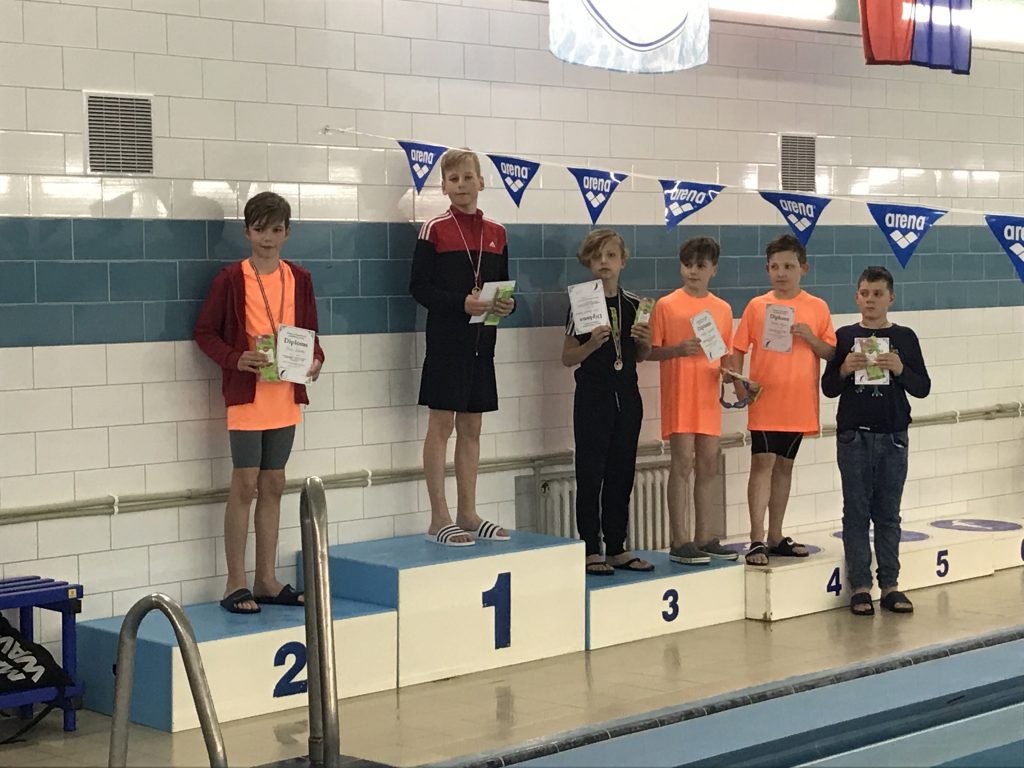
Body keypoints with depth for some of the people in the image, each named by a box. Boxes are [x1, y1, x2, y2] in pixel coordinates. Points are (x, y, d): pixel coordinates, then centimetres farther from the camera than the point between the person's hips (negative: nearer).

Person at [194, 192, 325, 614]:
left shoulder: (298, 279, 9)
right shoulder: (231, 278, -4)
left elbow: (310, 331, 16)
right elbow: (204, 332, -2)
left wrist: (315, 359, -4)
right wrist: (235, 359, -17)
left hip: (285, 395, 5)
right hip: (246, 394, -5)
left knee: (273, 484, 10)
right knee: (245, 484, -5)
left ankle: (266, 580, 17)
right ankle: (235, 584, 1)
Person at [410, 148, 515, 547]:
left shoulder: (496, 233, 10)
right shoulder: (435, 229, -5)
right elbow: (419, 286, -9)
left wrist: (508, 304, -7)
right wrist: (462, 303, -21)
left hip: (482, 338, 5)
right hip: (446, 337, -5)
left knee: (471, 427, 11)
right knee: (441, 424, -2)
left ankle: (467, 513, 18)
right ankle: (439, 519, 2)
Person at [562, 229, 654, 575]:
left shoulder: (634, 304, 6)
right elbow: (568, 357, -5)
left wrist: (645, 341, -6)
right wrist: (593, 343, -22)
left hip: (627, 395, 4)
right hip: (592, 397, -4)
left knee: (622, 474, 9)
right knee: (590, 475, -2)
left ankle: (617, 548, 17)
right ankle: (591, 550, 4)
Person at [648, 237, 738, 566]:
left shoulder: (722, 309, 11)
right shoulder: (667, 305, -2)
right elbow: (651, 351, -2)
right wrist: (677, 350, -19)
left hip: (709, 395, 5)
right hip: (679, 394, -5)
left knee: (708, 465, 7)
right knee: (683, 462, -9)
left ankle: (703, 538, 15)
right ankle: (680, 542, -6)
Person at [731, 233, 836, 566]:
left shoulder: (817, 308, 3)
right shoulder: (757, 305, 2)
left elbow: (832, 353, 5)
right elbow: (738, 348, 3)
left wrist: (812, 339, -14)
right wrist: (738, 381, -12)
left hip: (800, 403, 2)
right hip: (764, 401, -2)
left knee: (784, 465, 12)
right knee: (763, 463, -9)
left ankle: (776, 537, 21)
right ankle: (757, 540, -9)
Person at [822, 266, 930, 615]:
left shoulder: (904, 337, 4)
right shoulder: (844, 337, 4)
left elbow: (923, 388, 4)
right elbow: (828, 389, 6)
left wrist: (900, 369, -13)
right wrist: (844, 369, -13)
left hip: (892, 437, 0)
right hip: (853, 437, 0)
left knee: (888, 514, 6)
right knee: (856, 512, 1)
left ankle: (890, 584, 11)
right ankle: (859, 586, 5)